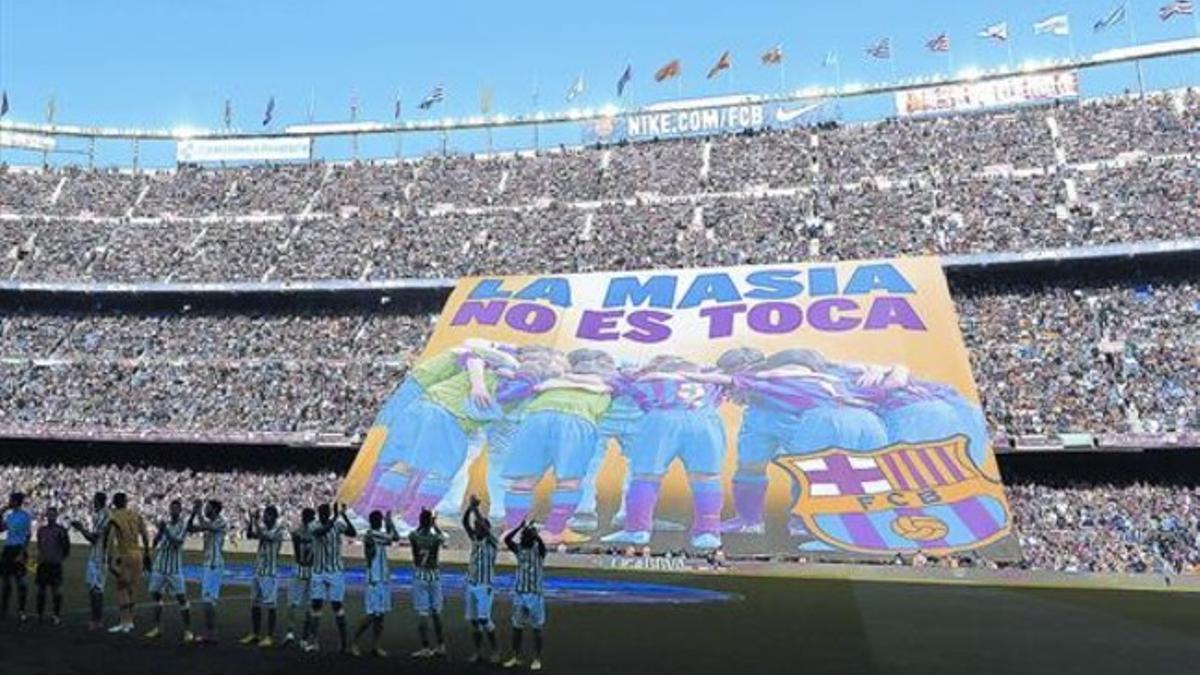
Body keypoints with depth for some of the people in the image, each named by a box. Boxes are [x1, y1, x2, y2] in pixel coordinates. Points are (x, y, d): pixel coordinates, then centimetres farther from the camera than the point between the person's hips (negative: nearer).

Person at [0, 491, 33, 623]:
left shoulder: (25, 516, -6)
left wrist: (22, 553, -17)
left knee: (19, 580, -4)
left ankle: (21, 612, 1)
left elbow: (28, 536, -9)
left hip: (19, 549, -7)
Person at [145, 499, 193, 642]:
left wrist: (166, 530, -24)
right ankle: (157, 628, 21)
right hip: (159, 566, 5)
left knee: (181, 597, -7)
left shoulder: (183, 525, -6)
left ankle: (188, 631, -4)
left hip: (175, 568, -5)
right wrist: (159, 531, -10)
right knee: (156, 595, 9)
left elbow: (177, 542, -19)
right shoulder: (164, 523, 8)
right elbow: (155, 543, 7)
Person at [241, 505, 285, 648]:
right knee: (255, 604, 12)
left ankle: (270, 637, 1)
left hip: (271, 573, -7)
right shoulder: (263, 529, 12)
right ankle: (255, 634, 22)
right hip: (258, 571, 7)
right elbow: (249, 535, -1)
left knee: (270, 606, -4)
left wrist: (256, 520, -18)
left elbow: (265, 536, -23)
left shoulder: (278, 530, -9)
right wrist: (251, 520, -12)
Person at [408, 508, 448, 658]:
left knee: (422, 613, -1)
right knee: (436, 612, 14)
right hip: (434, 576, 2)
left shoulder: (414, 536, -8)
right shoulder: (436, 538, -7)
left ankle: (425, 648, -4)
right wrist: (435, 525, 27)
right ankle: (441, 646, 21)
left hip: (419, 577, -1)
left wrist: (421, 524, 24)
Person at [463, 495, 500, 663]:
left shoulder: (492, 542, -7)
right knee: (473, 620, 5)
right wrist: (470, 506, -11)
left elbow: (484, 526, -22)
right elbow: (465, 523, 1)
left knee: (484, 620, -11)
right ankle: (478, 652, 13)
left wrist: (476, 508, -20)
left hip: (484, 587, -6)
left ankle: (495, 651, 1)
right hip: (471, 585, 6)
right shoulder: (475, 540, 10)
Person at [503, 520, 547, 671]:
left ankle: (537, 659, 9)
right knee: (517, 627, 7)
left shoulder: (539, 551, -6)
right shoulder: (519, 549, 5)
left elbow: (540, 541, -30)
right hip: (519, 594, 4)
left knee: (536, 628, 2)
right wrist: (520, 527, -16)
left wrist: (531, 530, -21)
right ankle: (516, 658, 16)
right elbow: (506, 539, -10)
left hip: (535, 595, -4)